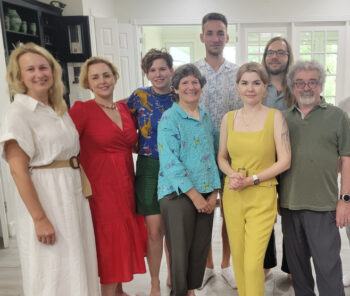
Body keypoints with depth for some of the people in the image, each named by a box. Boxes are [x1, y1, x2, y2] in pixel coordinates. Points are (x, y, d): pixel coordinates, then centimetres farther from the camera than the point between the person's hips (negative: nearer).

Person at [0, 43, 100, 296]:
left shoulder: (60, 109, 9)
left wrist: (83, 185, 10)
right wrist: (40, 219, -19)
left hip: (74, 192, 7)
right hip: (45, 196, -7)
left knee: (77, 266, 18)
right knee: (53, 274, 7)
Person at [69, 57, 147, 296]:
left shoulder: (124, 107, 8)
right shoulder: (82, 109, -11)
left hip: (126, 184, 7)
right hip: (100, 186, -6)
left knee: (125, 238, 17)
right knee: (109, 241, 4)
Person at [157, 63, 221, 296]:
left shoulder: (206, 117, 10)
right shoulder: (169, 118, -8)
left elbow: (212, 156, 12)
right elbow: (170, 162, -15)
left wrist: (214, 192, 2)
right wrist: (195, 195, -15)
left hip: (206, 193, 6)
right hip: (178, 194, -5)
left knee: (201, 248, 12)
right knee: (180, 250, 3)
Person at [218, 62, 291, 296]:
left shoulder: (275, 116, -5)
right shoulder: (229, 118, 5)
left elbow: (285, 161, -7)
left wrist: (252, 179, -14)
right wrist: (232, 175, -8)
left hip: (262, 197, -3)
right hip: (232, 196, 3)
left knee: (253, 263, -6)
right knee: (238, 258, 13)